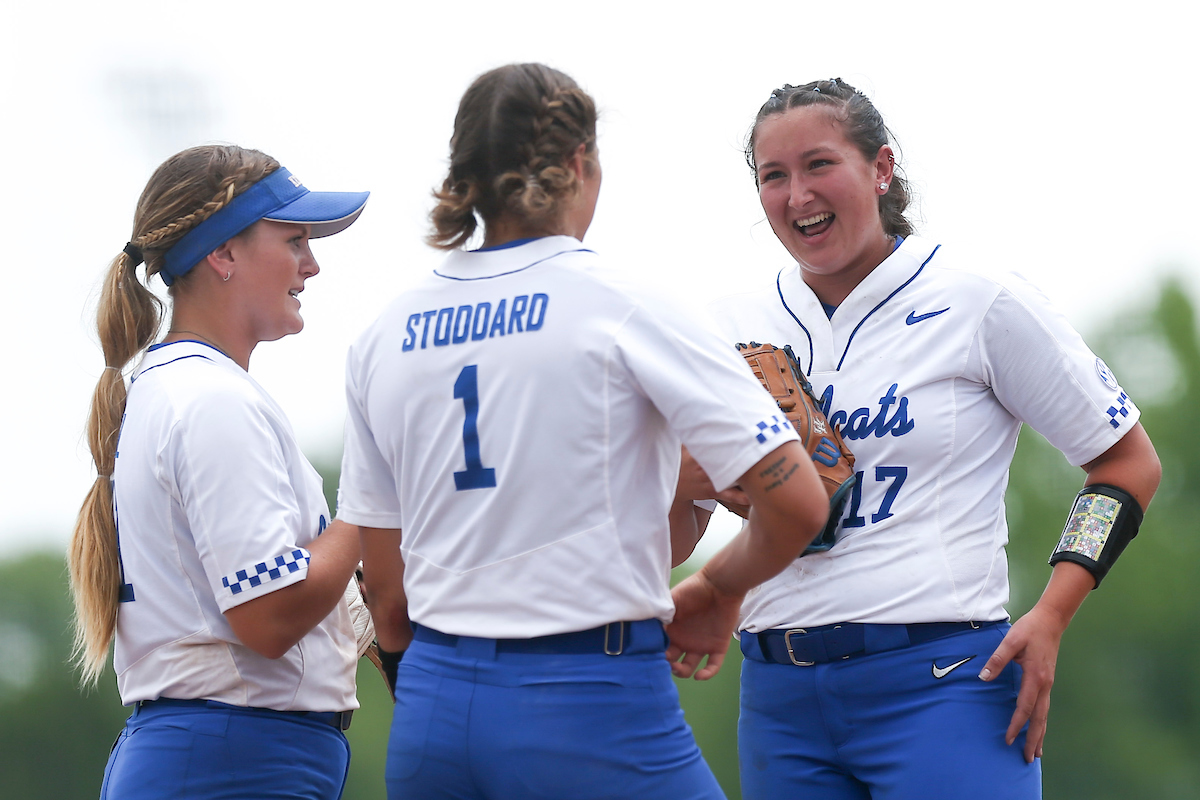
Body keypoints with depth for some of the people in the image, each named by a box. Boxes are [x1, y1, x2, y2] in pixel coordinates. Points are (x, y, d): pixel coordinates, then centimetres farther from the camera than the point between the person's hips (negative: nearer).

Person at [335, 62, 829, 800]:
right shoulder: (621, 306, -5)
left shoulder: (384, 340, 9)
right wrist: (720, 589, 7)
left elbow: (390, 607, 11)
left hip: (432, 707, 5)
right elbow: (798, 501, -10)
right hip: (595, 709, -5)